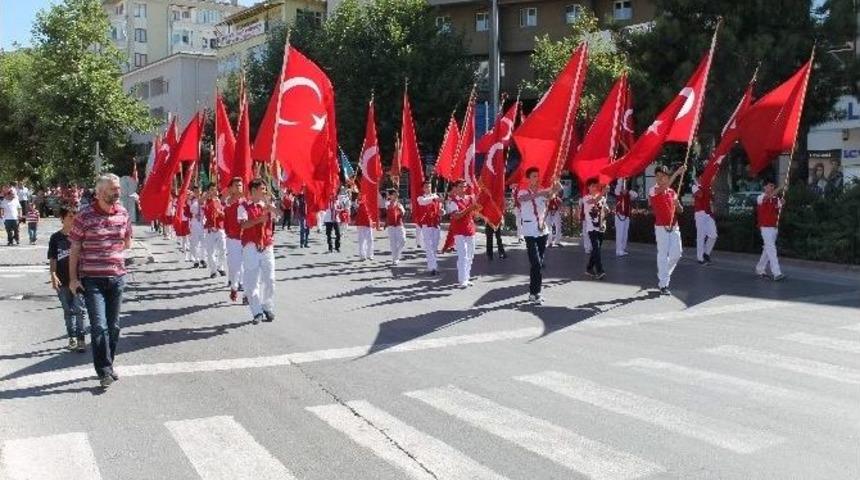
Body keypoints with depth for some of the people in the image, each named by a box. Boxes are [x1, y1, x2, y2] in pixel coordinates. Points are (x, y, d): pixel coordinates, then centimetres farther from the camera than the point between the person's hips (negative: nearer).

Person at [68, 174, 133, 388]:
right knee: (99, 326, -7)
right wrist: (73, 278, -5)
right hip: (92, 279, -4)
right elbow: (75, 248, -4)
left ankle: (108, 364, 28)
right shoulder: (85, 216, -8)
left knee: (113, 326, 12)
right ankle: (105, 371, -1)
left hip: (117, 277, 4)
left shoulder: (123, 213, 4)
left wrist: (125, 241, 0)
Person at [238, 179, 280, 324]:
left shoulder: (267, 205, 11)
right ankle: (257, 312, 1)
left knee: (269, 279, 5)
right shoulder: (243, 207, -1)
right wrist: (259, 219, -27)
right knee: (252, 281, -4)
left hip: (267, 246, 4)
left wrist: (268, 204, -19)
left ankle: (268, 308, 19)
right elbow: (243, 224, -16)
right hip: (251, 247, -4)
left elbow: (279, 213, -7)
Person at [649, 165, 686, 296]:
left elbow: (680, 210, 15)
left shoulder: (672, 192, 11)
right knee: (663, 255, -5)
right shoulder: (653, 191, -6)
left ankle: (662, 276, 26)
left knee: (676, 254, 4)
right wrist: (677, 173, -33)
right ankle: (663, 285, -2)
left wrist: (677, 204, -10)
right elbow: (662, 187, -29)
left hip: (674, 227, 5)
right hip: (661, 227, -5)